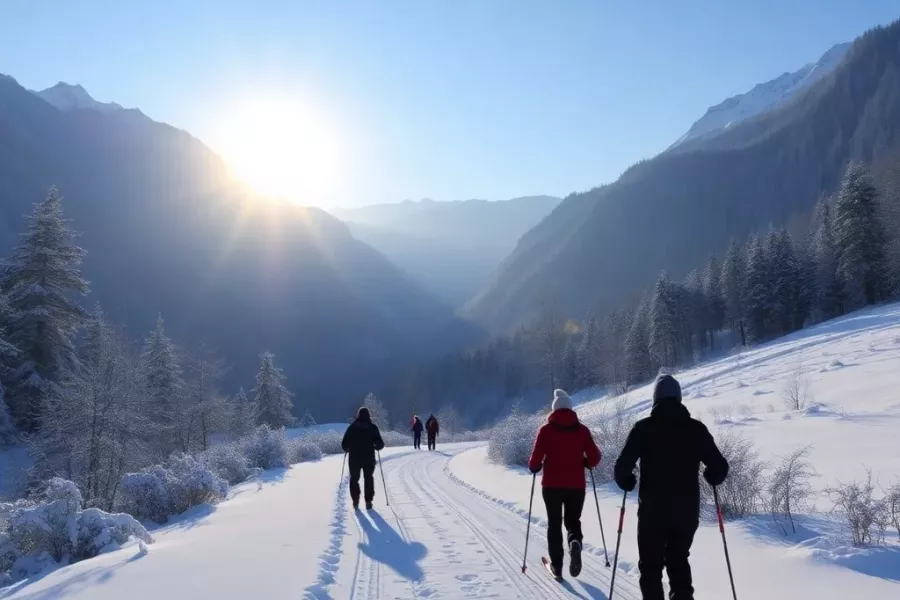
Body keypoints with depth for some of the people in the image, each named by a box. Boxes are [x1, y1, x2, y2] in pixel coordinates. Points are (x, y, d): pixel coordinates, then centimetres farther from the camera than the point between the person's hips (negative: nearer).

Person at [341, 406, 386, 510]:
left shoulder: (352, 427, -2)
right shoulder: (373, 427, -4)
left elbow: (344, 444, -4)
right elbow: (380, 444, -7)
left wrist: (348, 449, 17)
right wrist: (377, 447, 15)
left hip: (354, 458, 0)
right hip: (369, 458, 0)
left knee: (354, 478, 14)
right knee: (369, 479, 15)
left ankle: (355, 501, 3)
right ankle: (368, 502, 11)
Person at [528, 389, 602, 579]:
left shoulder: (546, 429, -5)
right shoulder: (582, 429, 1)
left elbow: (535, 459, -9)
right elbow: (594, 458, -2)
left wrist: (534, 467, 12)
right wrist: (586, 463, 19)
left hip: (552, 485, -1)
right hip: (576, 485, 1)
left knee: (554, 524, 14)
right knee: (573, 520, 18)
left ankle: (556, 565, 11)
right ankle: (575, 543, -13)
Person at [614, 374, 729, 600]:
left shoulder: (643, 428, -7)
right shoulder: (696, 428, -1)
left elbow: (622, 467, -11)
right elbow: (720, 467, -1)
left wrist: (626, 482, 10)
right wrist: (711, 477, 21)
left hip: (653, 510, -2)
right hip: (687, 510, 2)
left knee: (651, 565, 12)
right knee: (679, 561, 20)